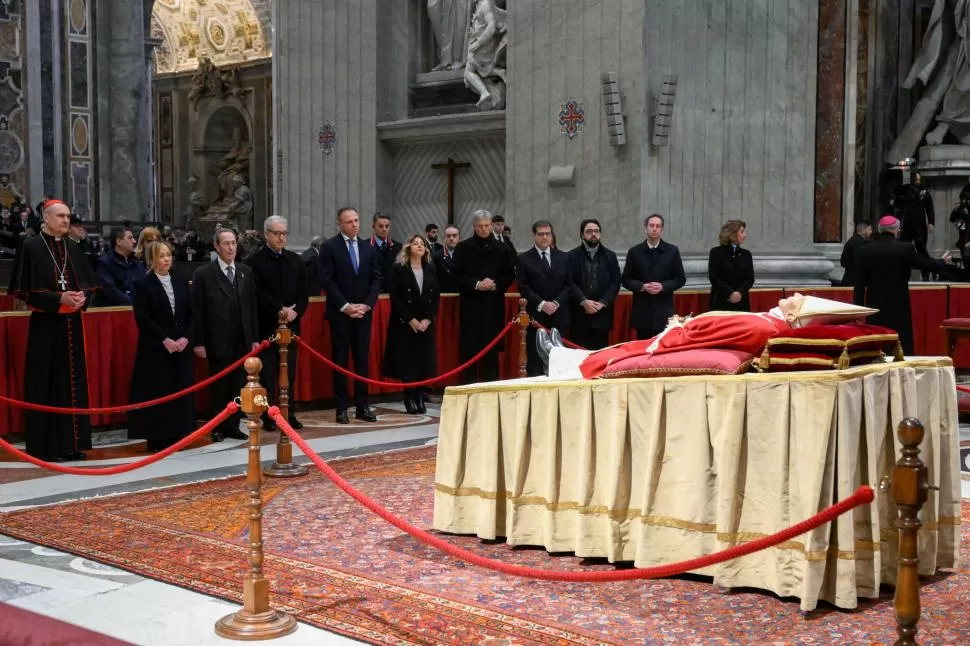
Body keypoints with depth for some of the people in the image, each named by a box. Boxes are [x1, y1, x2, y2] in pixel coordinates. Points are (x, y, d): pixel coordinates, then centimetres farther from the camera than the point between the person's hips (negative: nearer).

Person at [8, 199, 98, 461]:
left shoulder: (73, 248, 11)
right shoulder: (31, 247, -6)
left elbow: (89, 283, 14)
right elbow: (24, 290, -10)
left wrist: (82, 297, -9)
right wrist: (59, 299, -19)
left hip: (72, 324, 6)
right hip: (45, 325, -6)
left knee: (73, 382, 8)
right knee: (47, 384, -3)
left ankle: (72, 443, 14)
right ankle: (48, 445, 3)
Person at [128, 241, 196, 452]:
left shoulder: (181, 283, 12)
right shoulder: (143, 284, -3)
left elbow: (191, 314, 9)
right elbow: (142, 318, -11)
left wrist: (186, 337, -7)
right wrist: (164, 339, -17)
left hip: (181, 347, 5)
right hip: (155, 349, -5)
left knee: (181, 391, 4)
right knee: (158, 393, -3)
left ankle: (178, 435, 12)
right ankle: (157, 438, 3)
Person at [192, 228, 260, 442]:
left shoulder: (246, 272, 10)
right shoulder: (203, 274, -3)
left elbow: (252, 306, 11)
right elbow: (197, 311, -4)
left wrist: (254, 337, 7)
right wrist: (198, 342, -8)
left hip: (242, 340, 4)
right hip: (218, 341, -4)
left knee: (239, 385, 6)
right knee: (219, 386, 5)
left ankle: (233, 426, 16)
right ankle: (218, 428, 15)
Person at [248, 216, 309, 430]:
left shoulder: (295, 260, 13)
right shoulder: (256, 261, -3)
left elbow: (304, 292, 10)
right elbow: (259, 293, -11)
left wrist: (295, 312, -6)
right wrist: (280, 309, -17)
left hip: (291, 324, 4)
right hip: (267, 325, -4)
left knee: (289, 372, 7)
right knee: (268, 372, 0)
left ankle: (288, 413, 13)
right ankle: (269, 416, 5)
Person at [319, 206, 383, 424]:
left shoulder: (369, 249, 11)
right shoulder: (329, 247, -2)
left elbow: (376, 279, 8)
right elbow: (327, 280, -8)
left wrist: (367, 304, -6)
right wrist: (345, 306, -14)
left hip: (364, 313, 4)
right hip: (340, 313, -4)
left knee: (362, 360, 5)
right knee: (340, 361, 1)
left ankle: (363, 406, 10)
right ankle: (342, 408, 5)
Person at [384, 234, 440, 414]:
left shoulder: (431, 270, 9)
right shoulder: (398, 269, -4)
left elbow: (436, 297, 6)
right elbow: (395, 298, -9)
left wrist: (428, 319, -7)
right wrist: (410, 320, -14)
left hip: (426, 324, 4)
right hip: (404, 323, -4)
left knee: (424, 362, 1)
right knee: (407, 362, -4)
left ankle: (420, 399, 8)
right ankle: (410, 400, 3)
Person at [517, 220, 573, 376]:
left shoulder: (563, 257, 12)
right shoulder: (524, 259, 3)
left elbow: (569, 285, 8)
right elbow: (523, 287, -3)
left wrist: (556, 302, -7)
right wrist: (541, 304, -13)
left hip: (559, 316, 2)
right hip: (536, 316, -2)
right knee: (535, 360, -2)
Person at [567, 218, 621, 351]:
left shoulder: (610, 256, 12)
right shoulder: (572, 256, 4)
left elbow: (615, 283, 4)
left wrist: (602, 303, -8)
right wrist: (583, 301, -16)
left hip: (602, 314, 2)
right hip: (579, 315, -2)